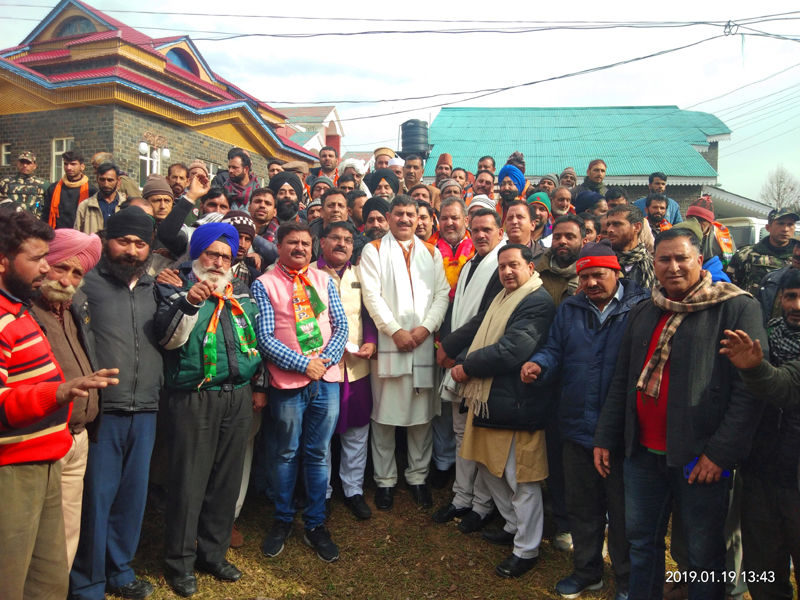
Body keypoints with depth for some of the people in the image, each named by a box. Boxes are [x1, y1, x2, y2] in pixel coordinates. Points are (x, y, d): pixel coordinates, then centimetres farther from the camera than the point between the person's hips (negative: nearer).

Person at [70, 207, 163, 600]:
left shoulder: (156, 288, 14)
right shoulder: (88, 283, -2)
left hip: (145, 412, 5)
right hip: (101, 411, -5)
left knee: (133, 494, 15)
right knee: (95, 497, 4)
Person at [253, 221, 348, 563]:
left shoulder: (323, 280, 9)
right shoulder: (264, 284, -2)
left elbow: (341, 325, 7)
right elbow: (264, 337, -9)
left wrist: (325, 360, -9)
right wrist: (304, 364, -13)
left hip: (327, 380, 3)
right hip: (288, 383, -2)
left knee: (318, 454, 11)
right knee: (287, 454, 12)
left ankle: (315, 524, 27)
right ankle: (283, 521, 32)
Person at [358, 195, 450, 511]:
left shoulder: (432, 253, 15)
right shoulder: (374, 250, 6)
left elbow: (442, 294, 6)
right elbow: (371, 295, -5)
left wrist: (426, 327, -8)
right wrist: (396, 331, -12)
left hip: (423, 342, 3)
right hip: (387, 342, -2)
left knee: (422, 414, 7)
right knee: (384, 414, 3)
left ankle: (417, 476, 22)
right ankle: (385, 480, 17)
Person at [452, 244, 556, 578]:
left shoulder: (538, 303, -16)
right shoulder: (501, 299, 16)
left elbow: (510, 351, -24)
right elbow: (474, 333, 16)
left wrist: (467, 367, -15)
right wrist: (463, 363, 0)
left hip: (517, 406, -10)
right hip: (488, 400, 10)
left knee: (522, 480, 4)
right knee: (489, 466, 21)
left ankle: (526, 549, 22)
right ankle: (514, 527, 41)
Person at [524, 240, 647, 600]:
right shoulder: (569, 310, 9)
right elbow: (555, 351, 7)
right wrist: (539, 365, -15)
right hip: (577, 426, 5)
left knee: (623, 508, 12)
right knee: (581, 505, 19)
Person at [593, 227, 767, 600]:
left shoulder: (737, 308, -5)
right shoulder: (642, 313, 12)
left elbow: (750, 387, -11)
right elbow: (622, 381, 16)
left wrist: (721, 452, -16)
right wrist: (605, 437, 12)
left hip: (700, 458, -5)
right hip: (642, 453, 5)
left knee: (704, 554, 10)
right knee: (641, 540, 18)